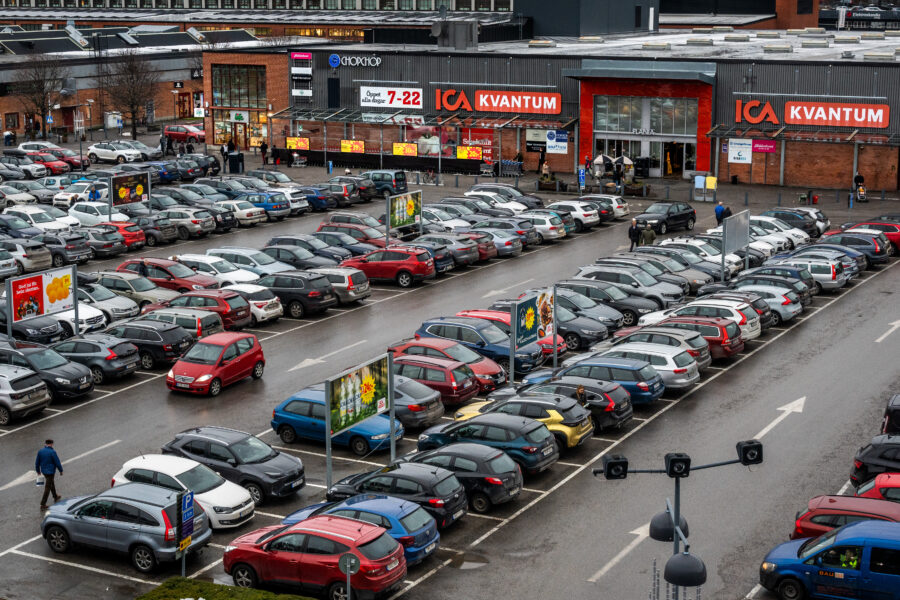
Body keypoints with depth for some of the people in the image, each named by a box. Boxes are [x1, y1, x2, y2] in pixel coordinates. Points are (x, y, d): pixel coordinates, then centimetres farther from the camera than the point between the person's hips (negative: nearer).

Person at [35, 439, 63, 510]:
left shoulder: (40, 451, -2)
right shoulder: (52, 452, -19)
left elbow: (37, 462, 6)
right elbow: (57, 463, -14)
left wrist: (38, 470, 19)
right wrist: (61, 470, 0)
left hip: (43, 471, 7)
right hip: (50, 472, -7)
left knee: (52, 483, 27)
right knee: (47, 487, -1)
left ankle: (55, 497, 46)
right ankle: (43, 504, -2)